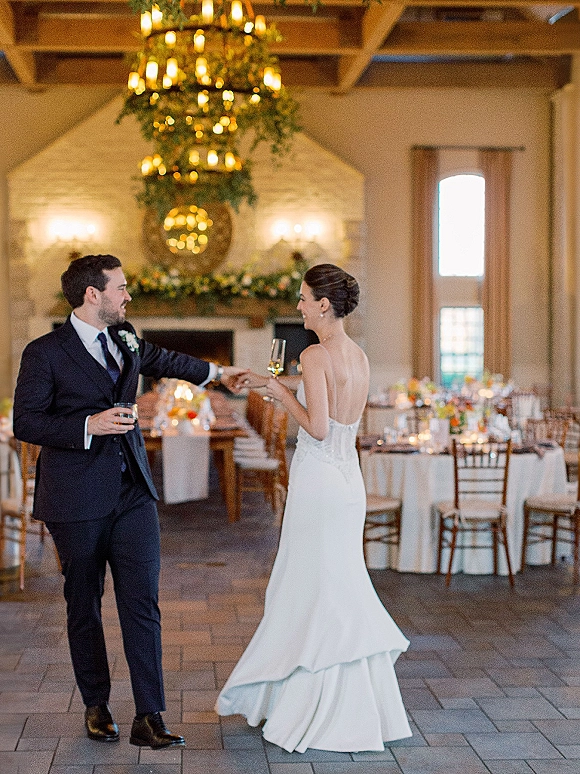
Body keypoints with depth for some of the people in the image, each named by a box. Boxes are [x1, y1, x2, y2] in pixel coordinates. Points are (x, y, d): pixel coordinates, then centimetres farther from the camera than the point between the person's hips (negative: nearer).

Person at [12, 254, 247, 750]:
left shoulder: (126, 339, 12)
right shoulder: (44, 353, -7)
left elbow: (159, 359, 33)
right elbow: (25, 422, -9)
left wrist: (214, 372, 47)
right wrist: (88, 426, -20)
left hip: (132, 493, 4)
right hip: (77, 500, -4)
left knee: (143, 604, -4)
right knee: (84, 606, 8)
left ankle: (149, 718, -2)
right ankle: (97, 706, 25)